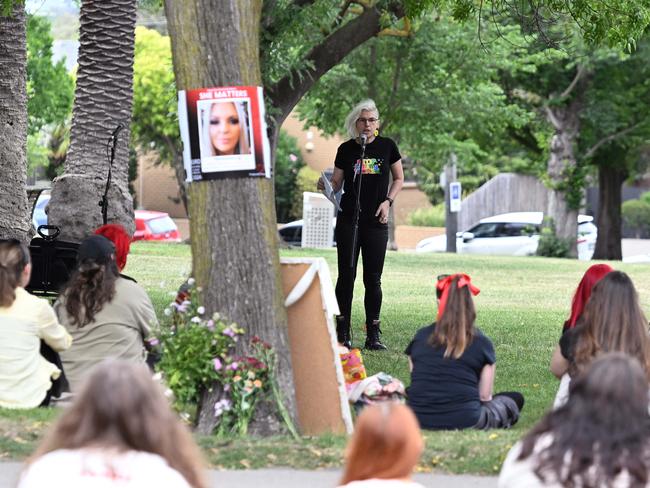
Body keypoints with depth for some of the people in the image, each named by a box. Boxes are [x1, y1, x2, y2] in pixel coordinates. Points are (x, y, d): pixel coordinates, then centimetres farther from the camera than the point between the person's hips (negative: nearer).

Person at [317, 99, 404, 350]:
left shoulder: (387, 146, 3)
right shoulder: (346, 149, 3)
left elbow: (399, 179, 12)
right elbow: (336, 183, 8)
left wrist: (388, 201, -3)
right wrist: (325, 186, -14)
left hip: (376, 222, 0)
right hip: (348, 220, 0)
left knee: (373, 279, 1)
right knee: (346, 275, 0)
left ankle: (373, 335, 6)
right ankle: (343, 332, 5)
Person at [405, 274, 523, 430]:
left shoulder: (421, 337, 7)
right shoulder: (481, 342, 0)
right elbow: (485, 396, 3)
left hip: (420, 421, 2)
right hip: (464, 421, -2)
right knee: (515, 399, 23)